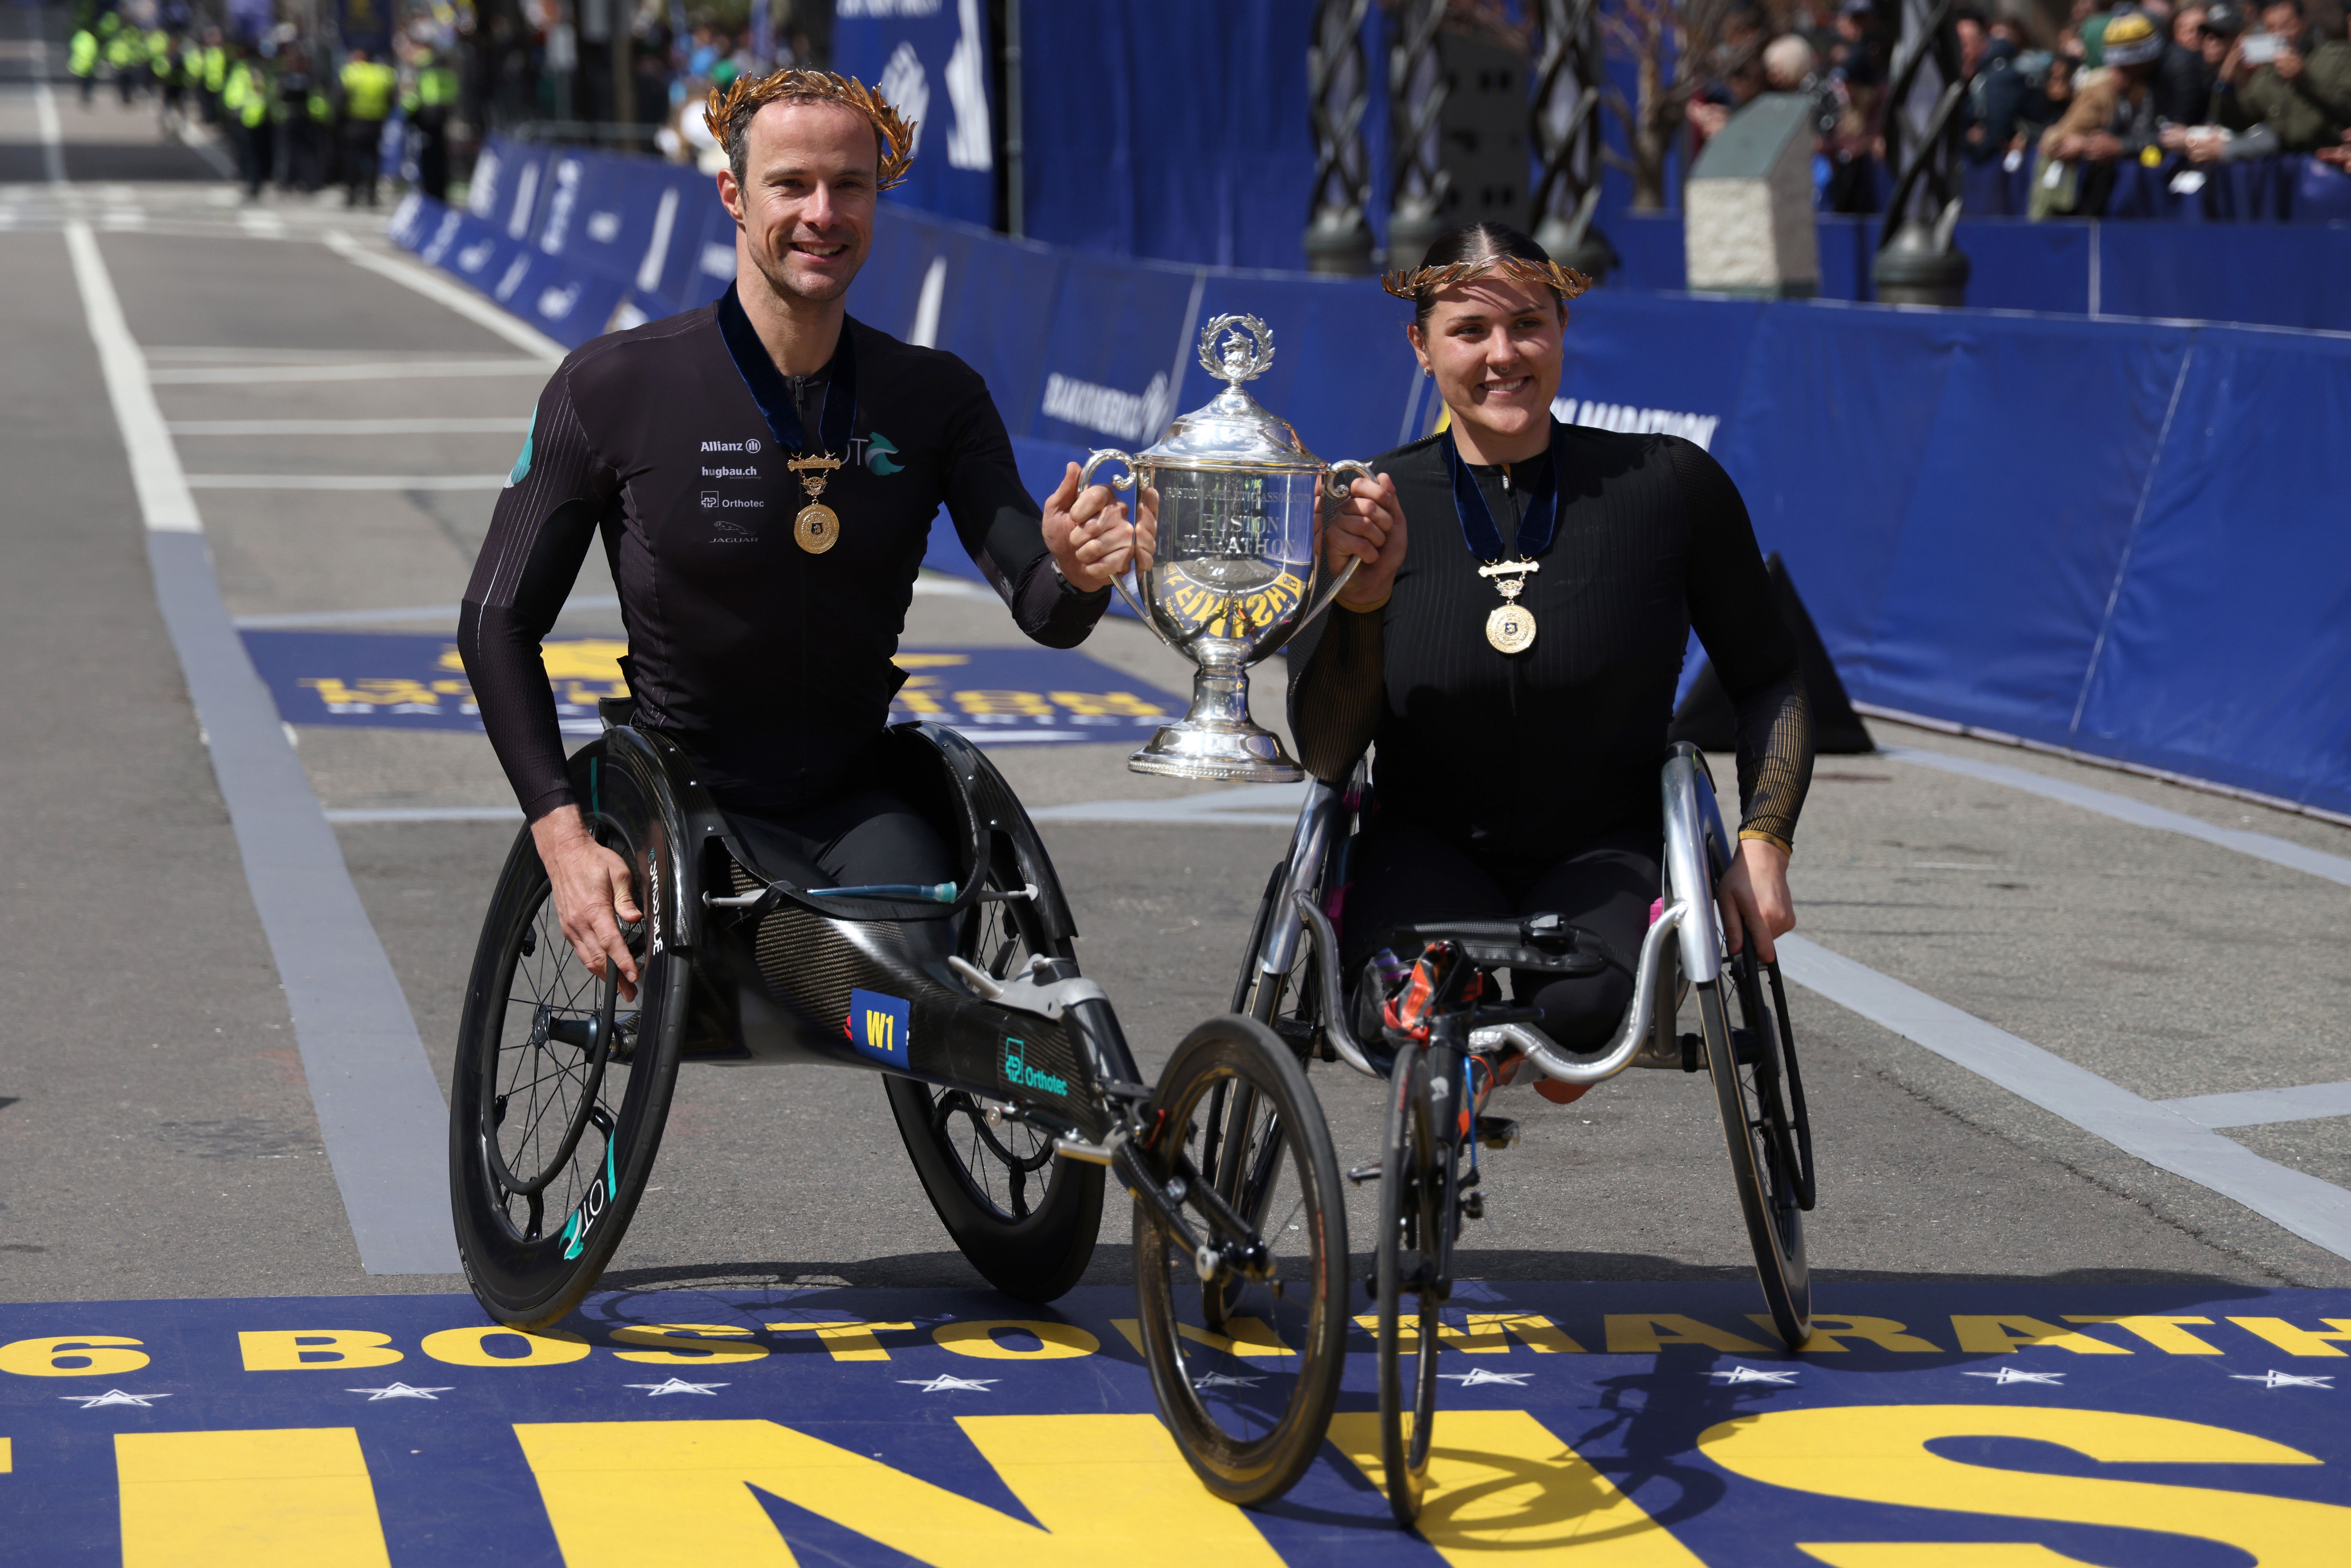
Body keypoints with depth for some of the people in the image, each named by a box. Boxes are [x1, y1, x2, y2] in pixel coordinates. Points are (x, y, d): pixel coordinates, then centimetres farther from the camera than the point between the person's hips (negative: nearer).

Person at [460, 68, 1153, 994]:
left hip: (859, 806, 2)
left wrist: (1078, 574, -32)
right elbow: (498, 624, -3)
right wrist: (564, 840, -14)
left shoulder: (937, 400, 2)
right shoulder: (611, 389, -7)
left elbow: (1042, 614, -6)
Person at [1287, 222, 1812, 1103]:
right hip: (1429, 854, 1)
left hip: (1608, 856, 0)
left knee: (1582, 1006, -33)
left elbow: (1768, 682, 10)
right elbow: (1326, 759, -4)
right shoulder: (1370, 511, -1)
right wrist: (1359, 601, -19)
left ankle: (1556, 1046, 1)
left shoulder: (1669, 485, -3)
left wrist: (1763, 844, -3)